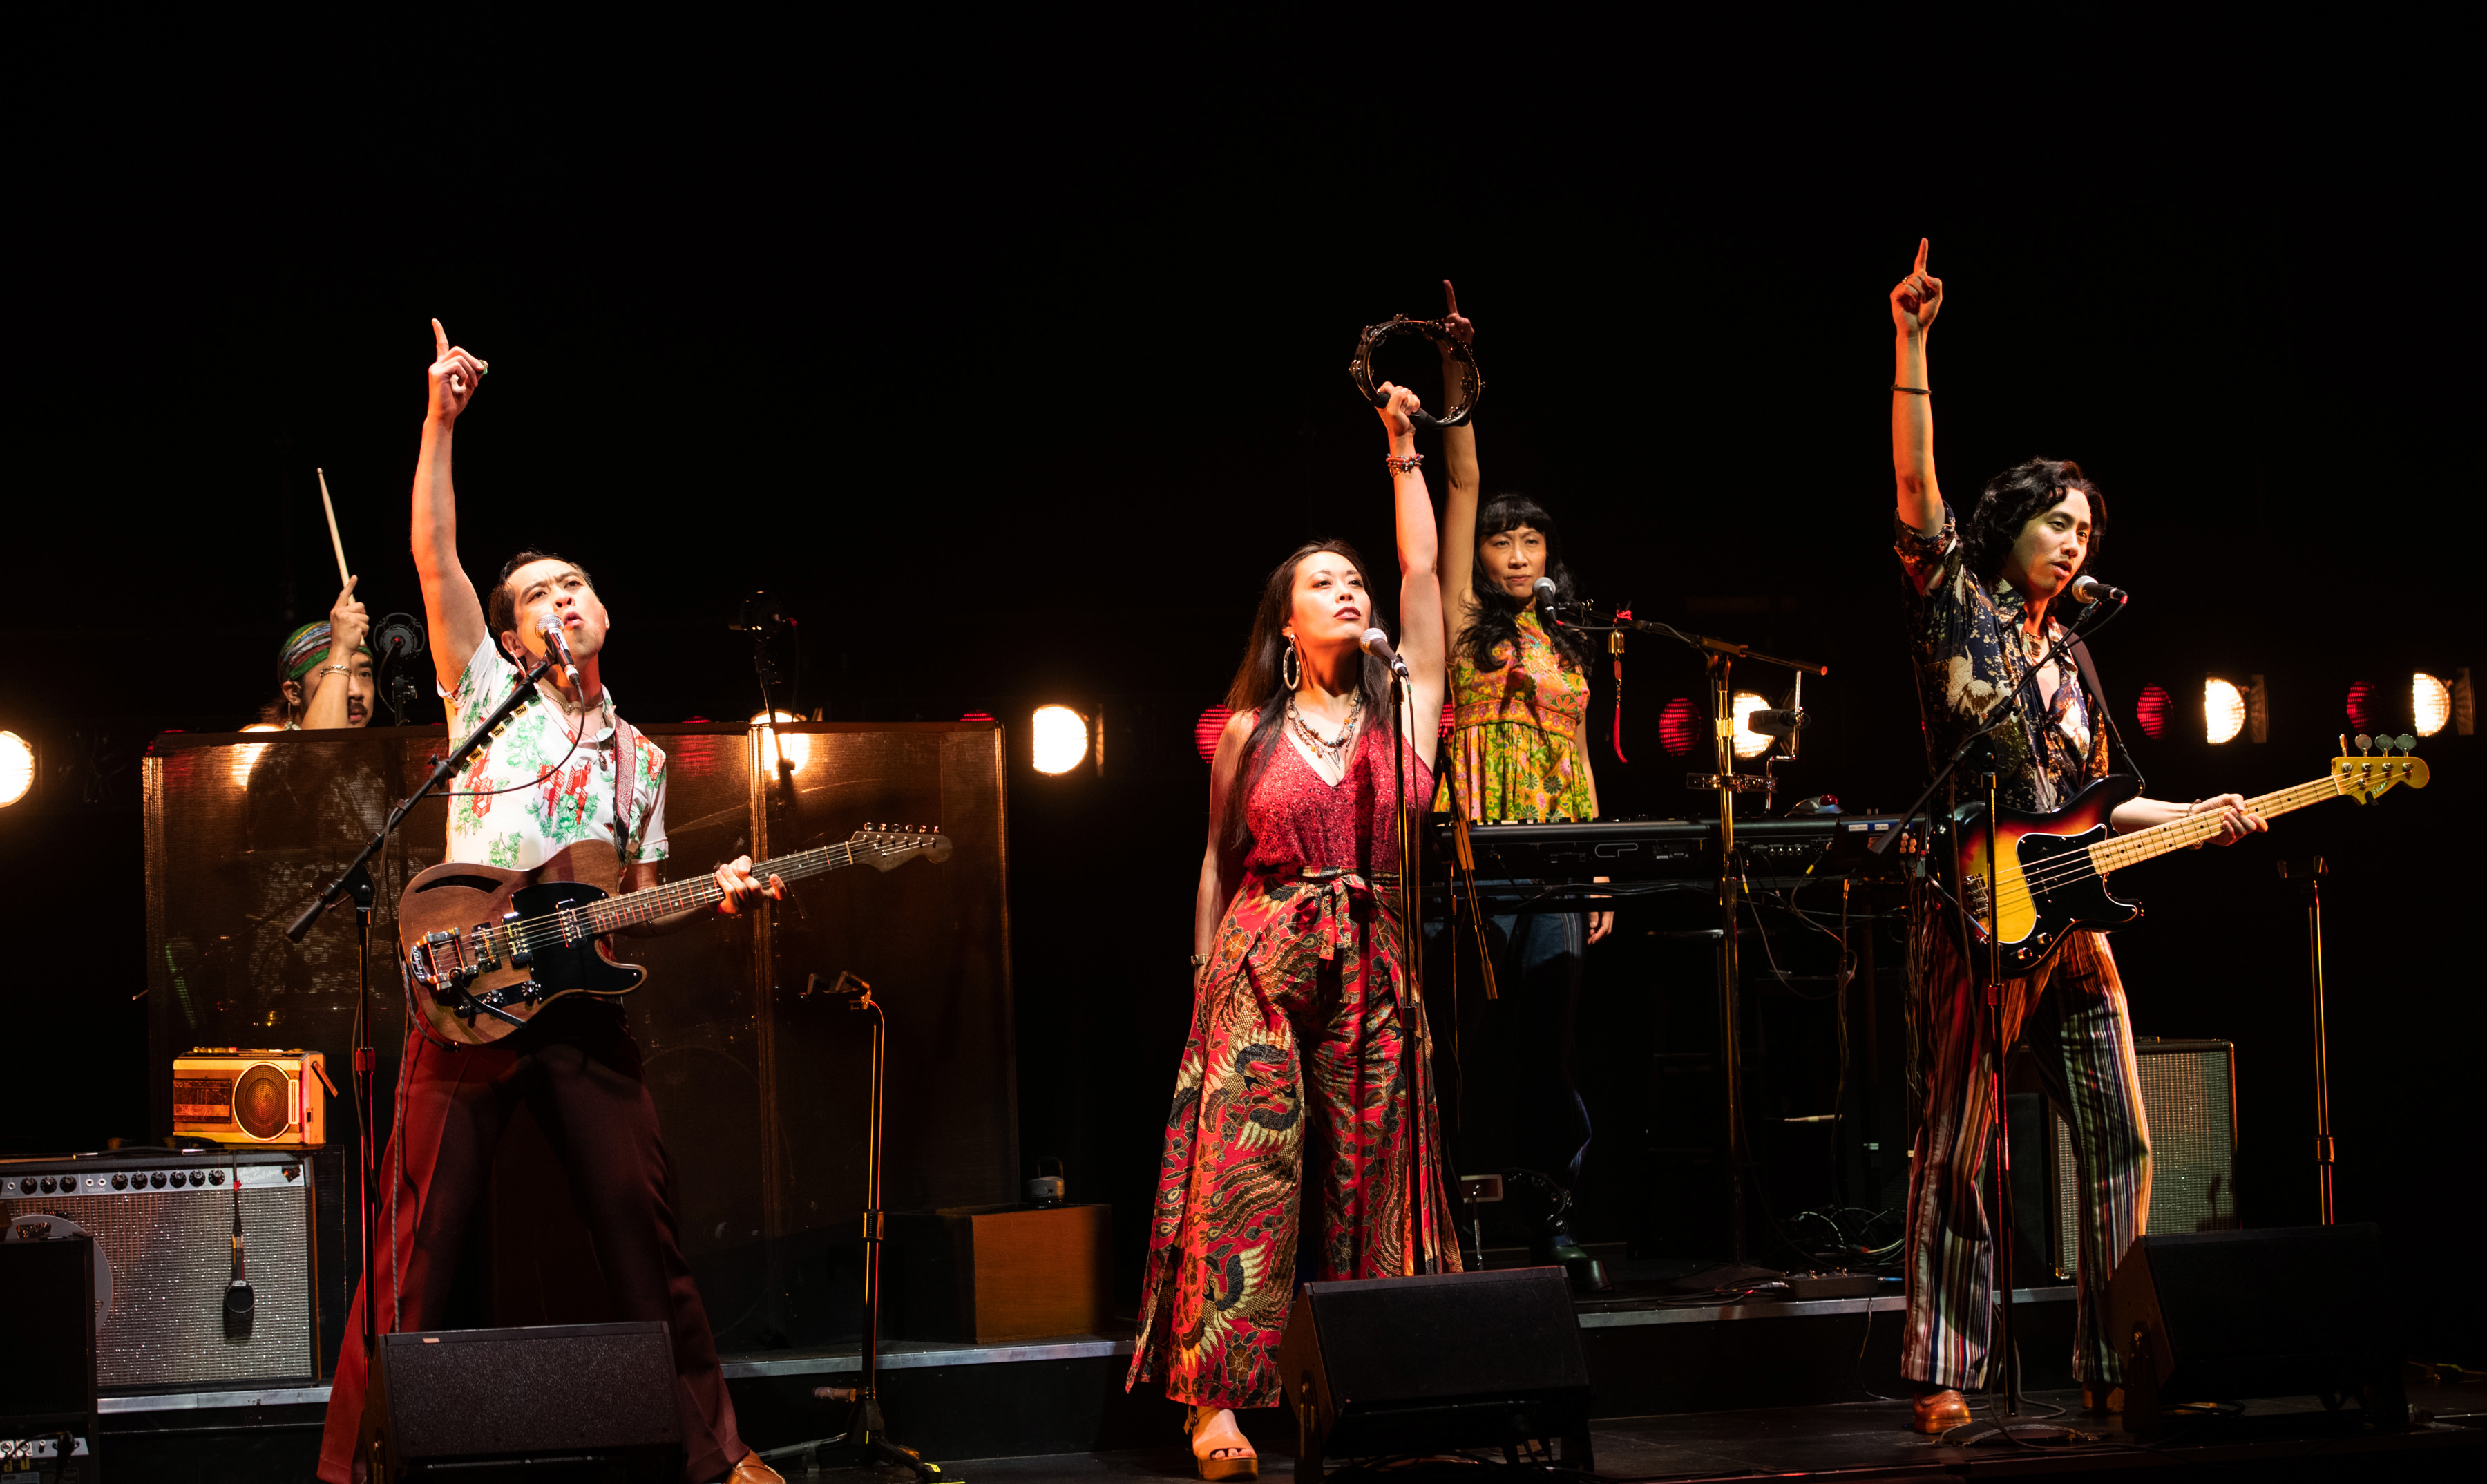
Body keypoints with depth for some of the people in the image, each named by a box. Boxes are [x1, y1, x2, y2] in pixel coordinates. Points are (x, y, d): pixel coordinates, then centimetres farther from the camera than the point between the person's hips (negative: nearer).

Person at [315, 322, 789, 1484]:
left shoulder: (638, 760, 19)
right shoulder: (487, 695, 8)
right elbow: (435, 556, -3)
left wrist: (713, 898, 1)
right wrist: (440, 419, -10)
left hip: (583, 1005, 3)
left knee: (647, 1234, 2)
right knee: (421, 1241, -4)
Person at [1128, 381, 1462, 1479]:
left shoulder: (1404, 708, 8)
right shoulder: (1249, 731, 7)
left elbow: (1421, 570, 5)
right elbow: (1218, 860, 13)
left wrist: (1404, 452, 8)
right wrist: (1208, 970, 8)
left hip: (1372, 968, 2)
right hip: (1262, 964, -2)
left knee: (1370, 1174, 0)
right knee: (1243, 1171, -8)